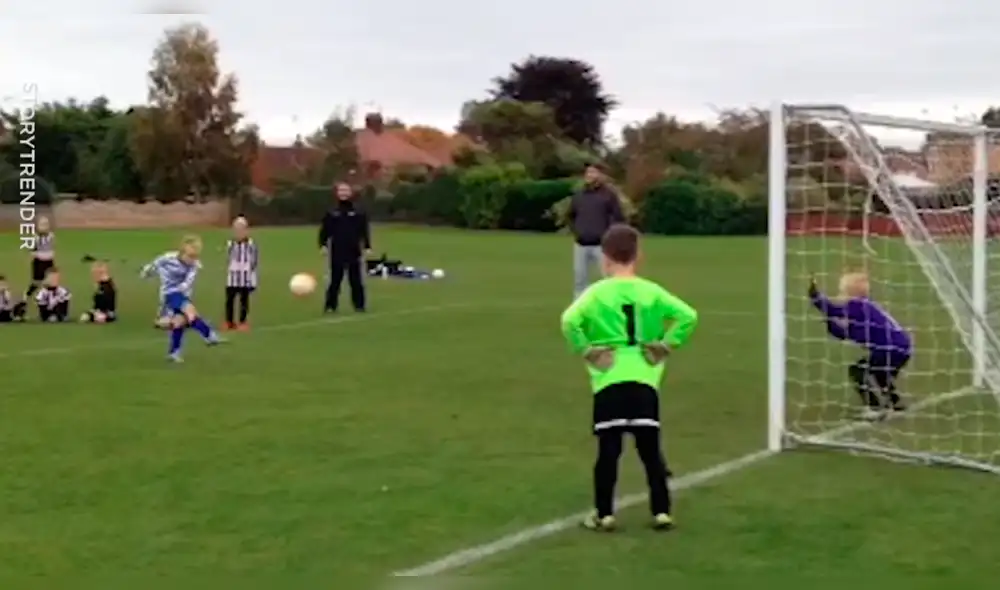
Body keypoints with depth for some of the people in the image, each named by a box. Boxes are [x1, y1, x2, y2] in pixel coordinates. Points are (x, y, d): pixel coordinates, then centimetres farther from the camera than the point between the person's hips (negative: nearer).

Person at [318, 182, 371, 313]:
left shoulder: (358, 212, 4)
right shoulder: (332, 212, 5)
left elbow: (365, 231, 5)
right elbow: (324, 231, 5)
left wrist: (367, 247, -2)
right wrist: (323, 245, -6)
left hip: (354, 252, 0)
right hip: (337, 252, 0)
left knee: (356, 280, 4)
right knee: (335, 280, 3)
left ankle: (359, 305, 13)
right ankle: (330, 306, 9)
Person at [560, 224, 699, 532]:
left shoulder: (597, 292, -3)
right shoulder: (651, 291, 4)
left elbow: (570, 321, -18)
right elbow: (688, 315, -2)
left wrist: (586, 351, -7)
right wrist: (666, 346, 4)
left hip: (608, 381, -2)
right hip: (645, 380, 2)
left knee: (608, 449, 3)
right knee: (650, 448, 9)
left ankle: (604, 514, 8)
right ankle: (662, 511, 10)